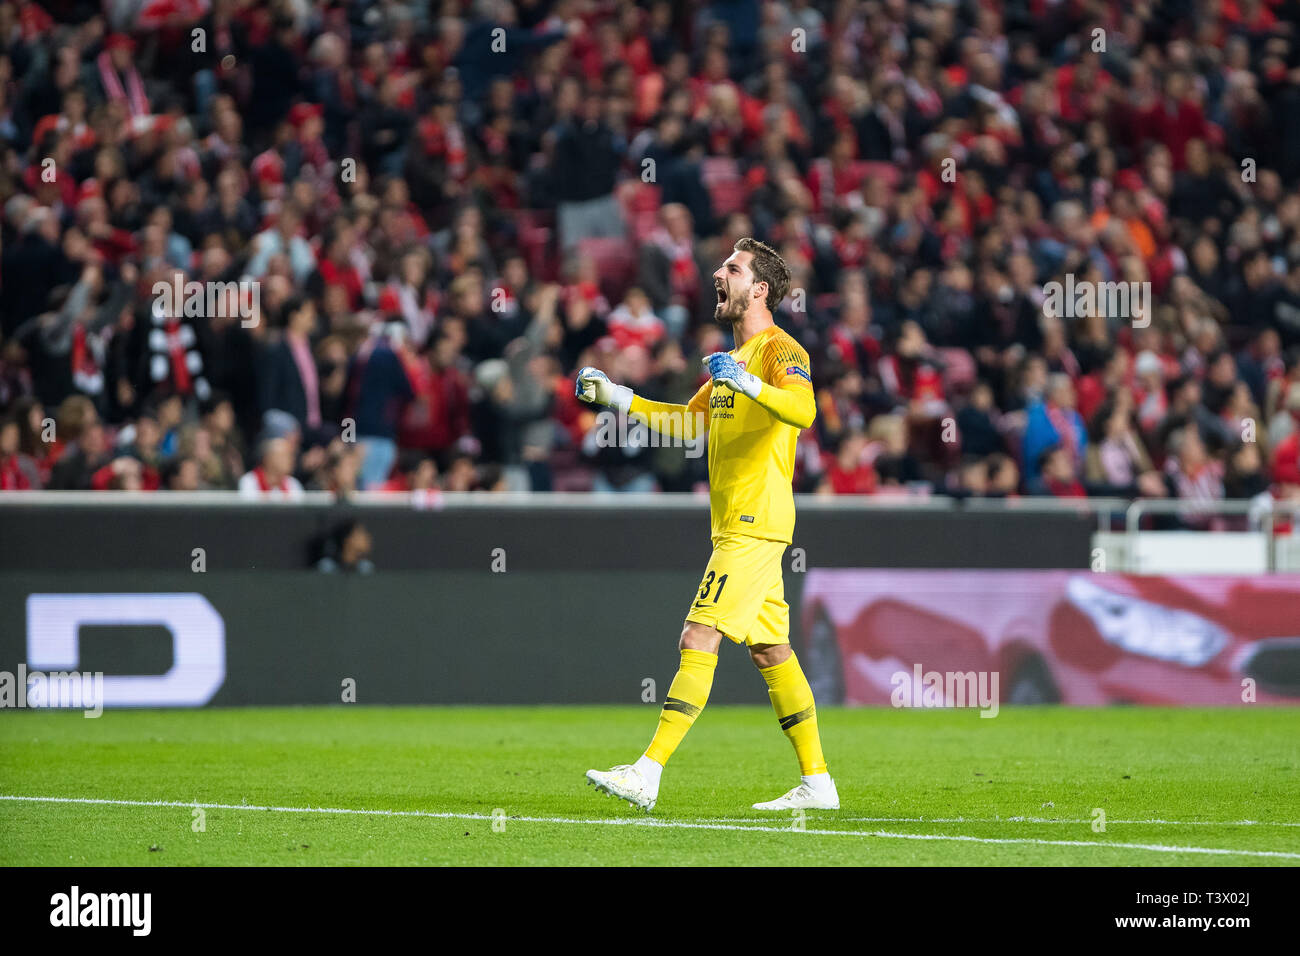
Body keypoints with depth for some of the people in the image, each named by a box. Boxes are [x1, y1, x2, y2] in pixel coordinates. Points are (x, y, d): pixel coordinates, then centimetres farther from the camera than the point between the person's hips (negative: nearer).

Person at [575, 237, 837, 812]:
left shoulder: (779, 351, -9)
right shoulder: (732, 360, 22)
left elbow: (803, 409, -28)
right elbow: (686, 421, 33)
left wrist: (749, 384, -44)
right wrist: (614, 396, 25)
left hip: (755, 522, -10)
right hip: (735, 525, 10)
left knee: (699, 639, -14)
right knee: (770, 651, 10)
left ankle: (648, 773, -19)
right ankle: (817, 782, 13)